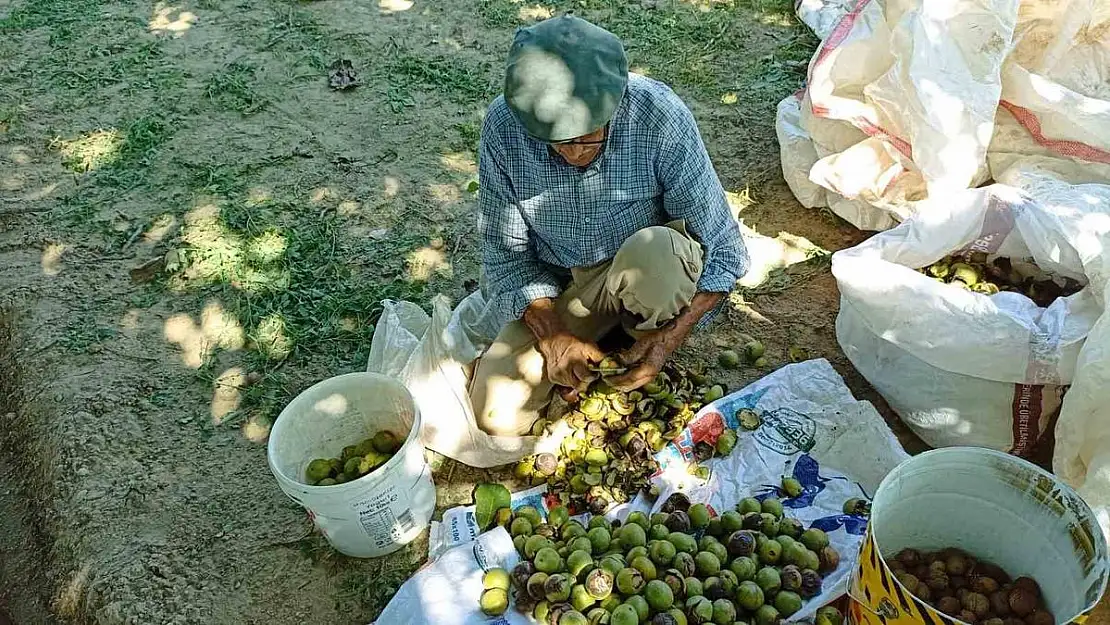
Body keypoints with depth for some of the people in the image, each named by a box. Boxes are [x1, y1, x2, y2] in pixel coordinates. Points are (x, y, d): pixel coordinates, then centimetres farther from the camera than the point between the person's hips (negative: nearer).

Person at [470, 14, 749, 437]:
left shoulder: (660, 117, -26)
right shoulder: (502, 128, -20)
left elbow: (722, 247, -18)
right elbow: (506, 251, -10)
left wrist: (672, 337, -27)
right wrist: (552, 334, -23)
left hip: (644, 272, -2)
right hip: (557, 288, 3)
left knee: (655, 251, -38)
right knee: (497, 415, -14)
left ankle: (647, 333, -3)